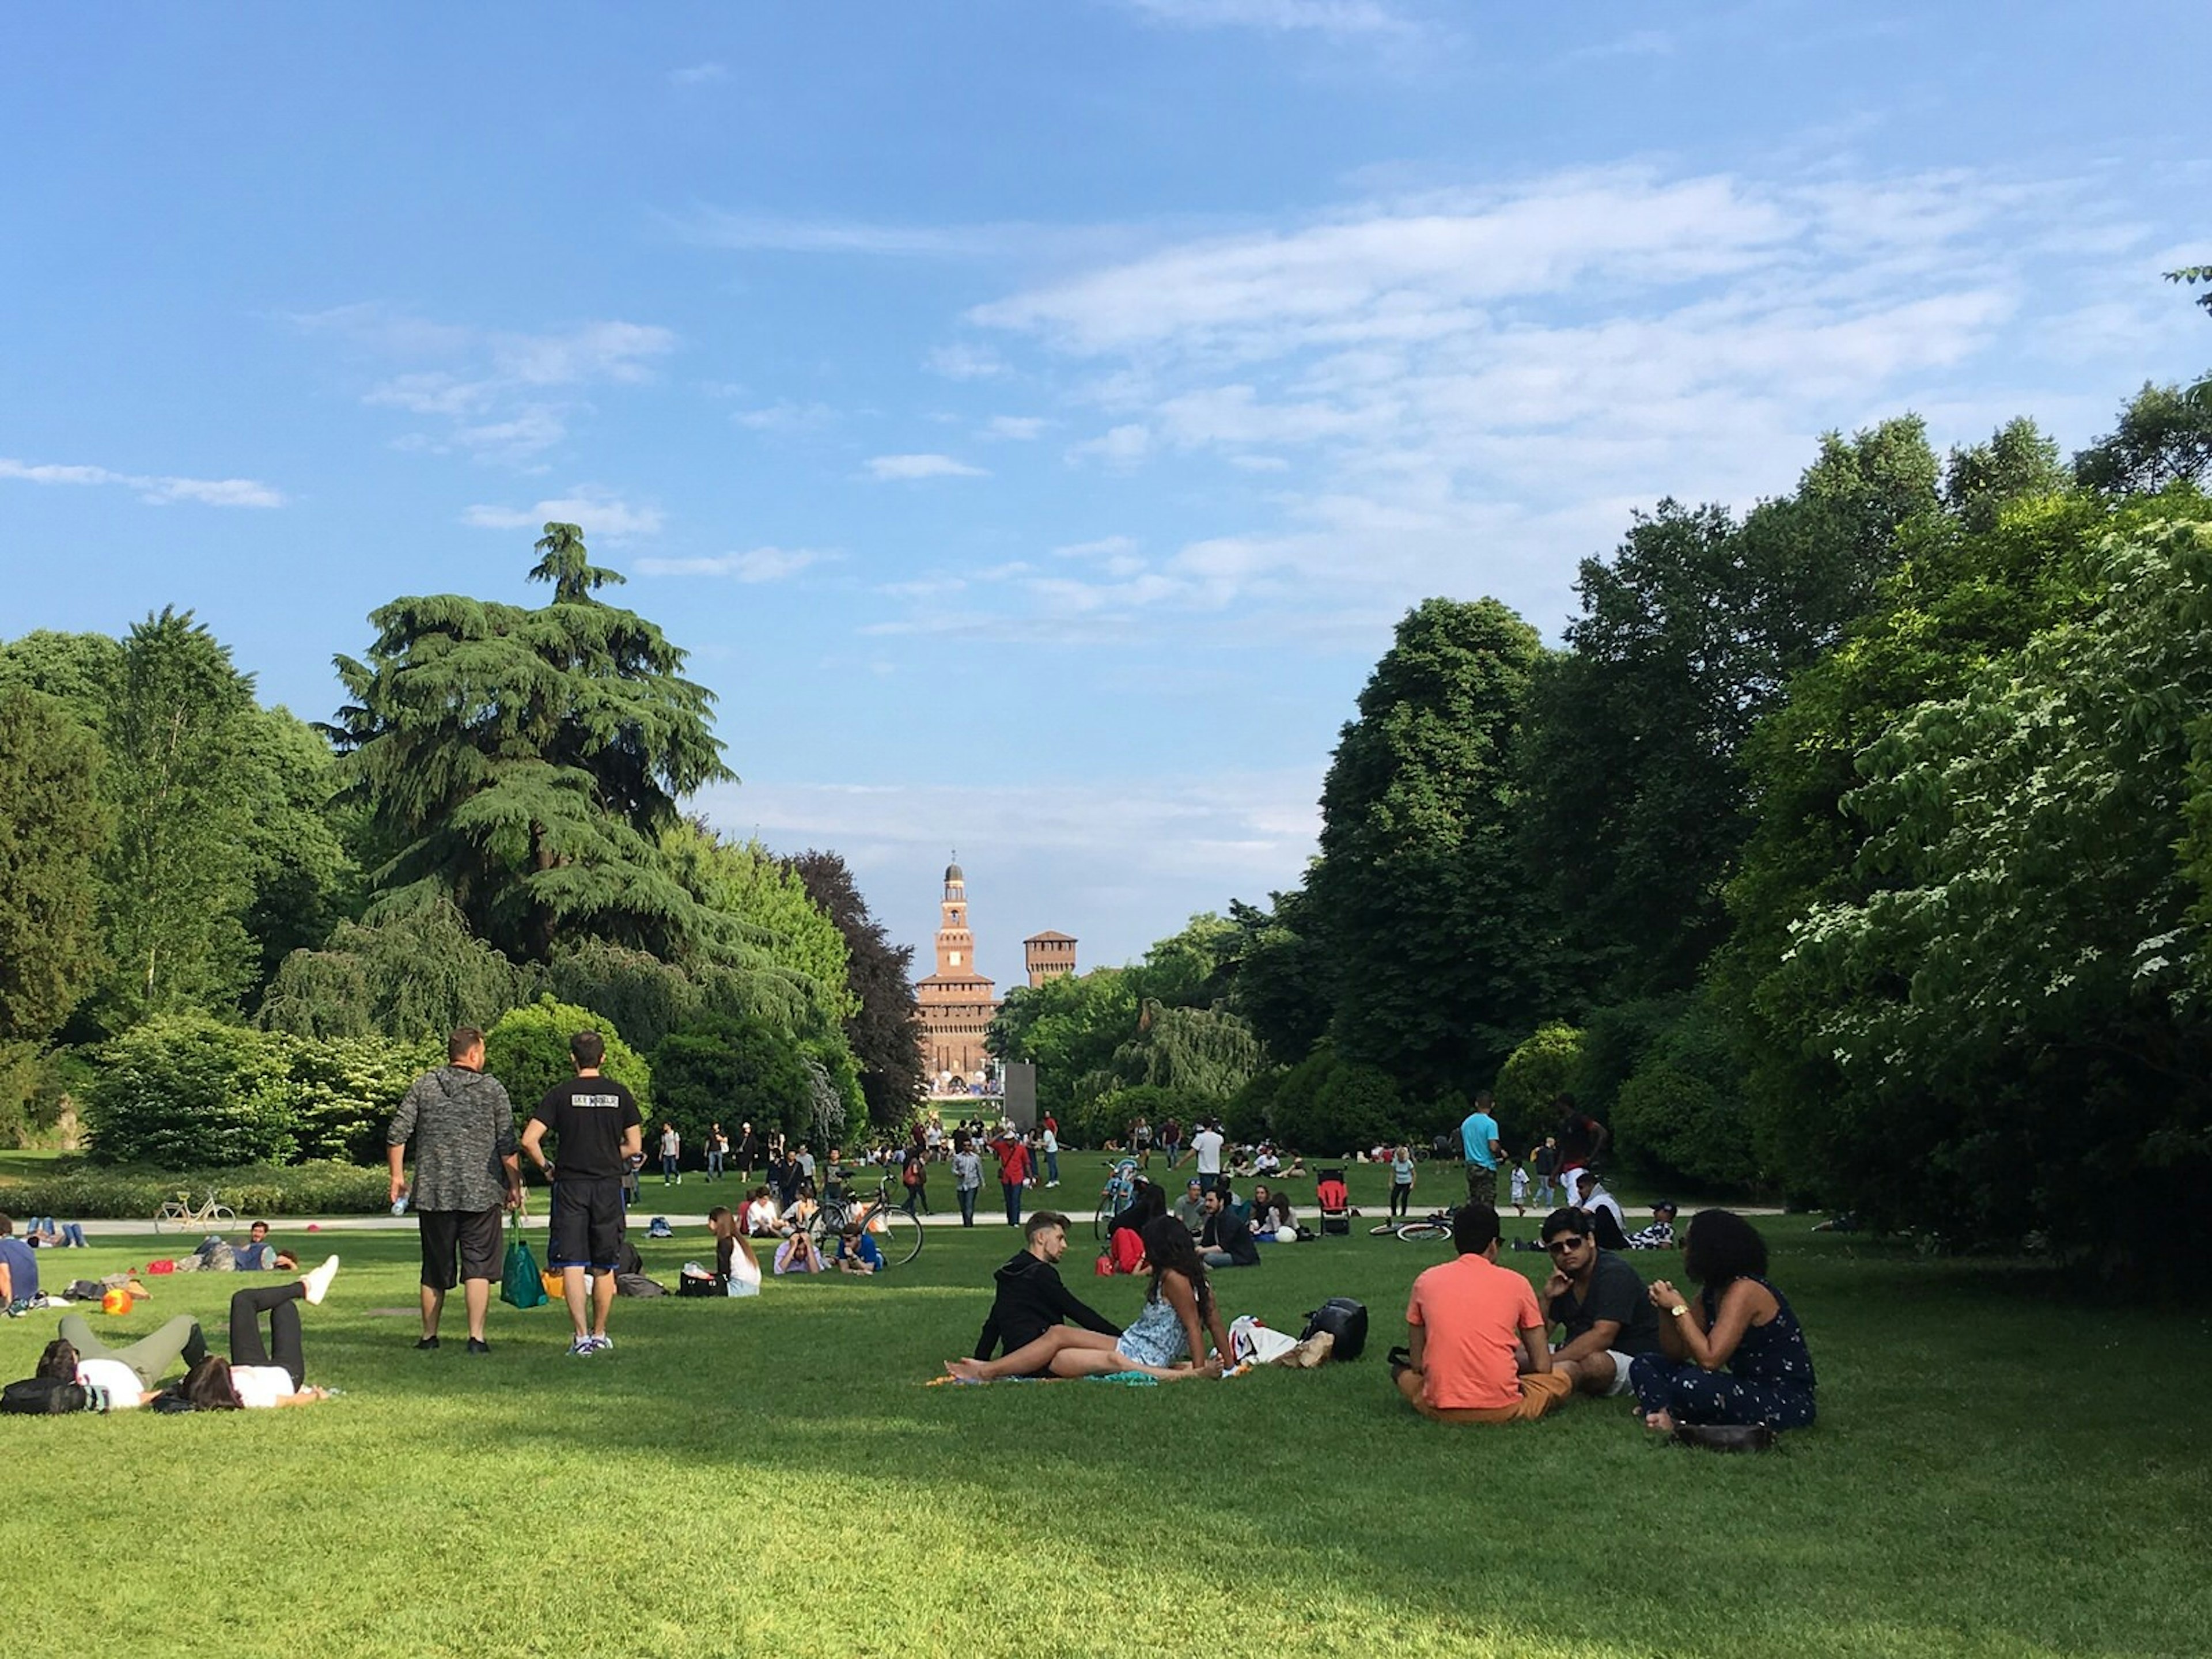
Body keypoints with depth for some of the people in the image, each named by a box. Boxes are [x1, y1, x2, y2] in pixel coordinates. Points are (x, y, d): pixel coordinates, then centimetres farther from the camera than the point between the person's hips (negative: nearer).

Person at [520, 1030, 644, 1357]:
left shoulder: (560, 1094, -3)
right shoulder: (619, 1094, 2)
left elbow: (529, 1140, -9)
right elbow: (635, 1147, 3)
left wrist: (546, 1167, 7)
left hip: (570, 1186, -2)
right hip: (609, 1185, 2)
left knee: (572, 1265, 0)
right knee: (604, 1267, 12)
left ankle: (582, 1337, -8)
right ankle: (600, 1334, 20)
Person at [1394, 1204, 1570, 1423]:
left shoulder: (1426, 1281, 5)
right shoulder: (1516, 1283, 2)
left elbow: (1417, 1364, 9)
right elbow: (1542, 1366, 6)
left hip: (1441, 1410, 0)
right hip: (1503, 1410, 0)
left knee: (1401, 1371, 31)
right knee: (1565, 1375, 23)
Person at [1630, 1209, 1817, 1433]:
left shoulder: (1745, 1291, -18)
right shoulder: (1710, 1292, 10)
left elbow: (1710, 1360, -25)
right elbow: (1678, 1353, 9)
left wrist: (1679, 1307, -18)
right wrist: (1665, 1308, -7)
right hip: (1749, 1388, 10)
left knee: (1689, 1385, -37)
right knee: (1645, 1366, 4)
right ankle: (1664, 1418, -20)